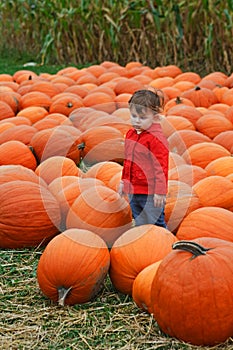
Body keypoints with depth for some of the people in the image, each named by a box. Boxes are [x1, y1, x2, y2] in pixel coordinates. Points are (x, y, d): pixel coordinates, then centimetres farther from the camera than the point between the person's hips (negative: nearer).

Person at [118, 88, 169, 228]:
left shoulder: (157, 138, -17)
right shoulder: (131, 134, 8)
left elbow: (161, 166, -17)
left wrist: (160, 191, -18)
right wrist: (124, 181, 21)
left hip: (150, 193, -8)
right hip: (134, 191, 8)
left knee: (156, 224, 0)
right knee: (139, 225, 17)